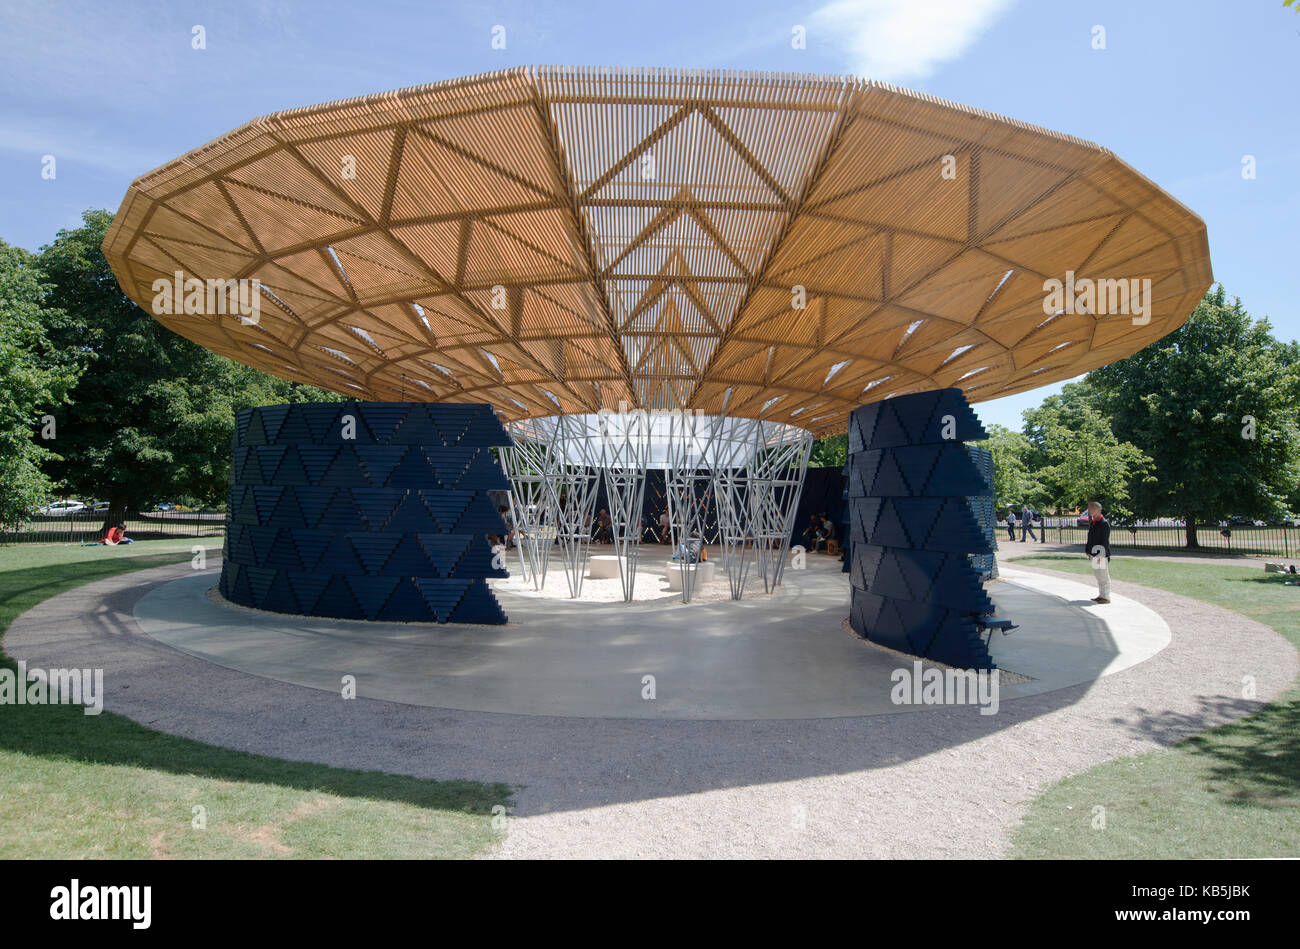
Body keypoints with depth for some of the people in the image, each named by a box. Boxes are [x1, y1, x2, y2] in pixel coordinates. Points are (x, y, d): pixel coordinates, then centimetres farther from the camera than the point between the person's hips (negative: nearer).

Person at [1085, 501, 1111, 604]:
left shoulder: (1104, 523, -14)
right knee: (1097, 575, 16)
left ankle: (1106, 597, 4)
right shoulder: (1092, 522, 12)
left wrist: (1101, 555, -19)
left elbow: (1105, 541, -16)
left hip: (1101, 553, -9)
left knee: (1103, 575, -3)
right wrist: (1088, 550, 14)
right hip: (1094, 553, 9)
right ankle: (1100, 595, 26)